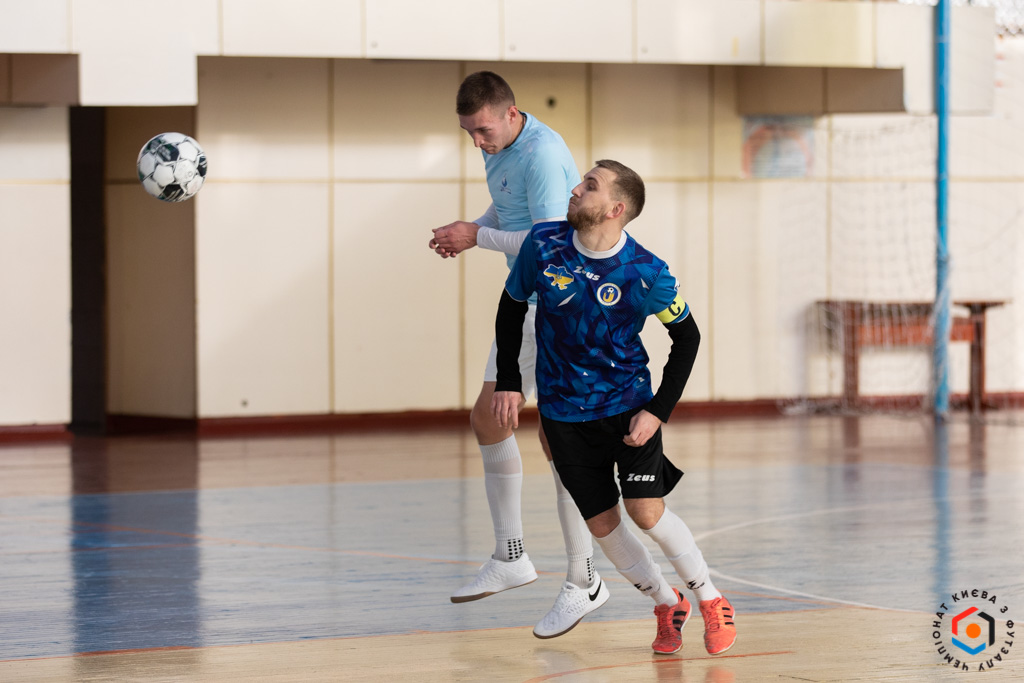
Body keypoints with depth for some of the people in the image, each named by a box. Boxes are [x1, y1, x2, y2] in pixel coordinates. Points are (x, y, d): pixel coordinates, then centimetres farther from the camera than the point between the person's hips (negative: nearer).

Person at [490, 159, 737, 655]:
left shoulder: (646, 274, -18)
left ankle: (710, 600, 10)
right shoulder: (543, 244, -10)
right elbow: (511, 306, 7)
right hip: (563, 412, 3)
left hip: (627, 404, -3)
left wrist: (658, 411, -11)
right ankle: (666, 605, 25)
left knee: (646, 512, -12)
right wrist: (508, 381, 4)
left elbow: (687, 337, -4)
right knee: (601, 525, 3)